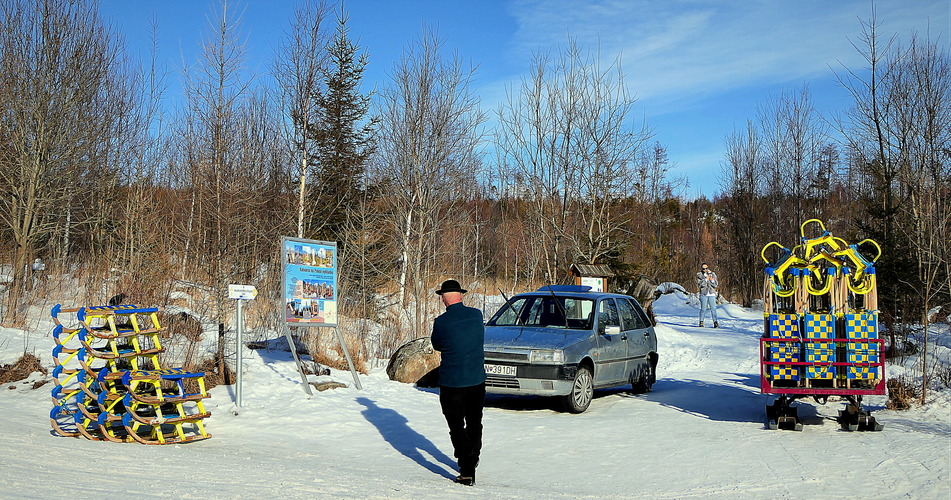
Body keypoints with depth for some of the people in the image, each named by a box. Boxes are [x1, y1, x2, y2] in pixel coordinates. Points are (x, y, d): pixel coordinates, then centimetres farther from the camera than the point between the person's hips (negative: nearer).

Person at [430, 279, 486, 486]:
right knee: (474, 423, 21)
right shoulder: (476, 315, -3)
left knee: (457, 427, 3)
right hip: (477, 380, 5)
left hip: (451, 382, -4)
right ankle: (473, 460, 40)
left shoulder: (441, 322, -15)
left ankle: (467, 472, -2)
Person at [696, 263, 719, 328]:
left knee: (713, 308, -6)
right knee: (703, 308, -1)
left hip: (712, 294, 1)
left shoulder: (712, 274, 9)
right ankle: (701, 322, 12)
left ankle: (715, 323, -8)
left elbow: (716, 285, 7)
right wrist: (706, 279, -14)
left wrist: (712, 280, -12)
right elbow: (699, 285, -8)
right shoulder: (699, 275, 4)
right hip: (703, 294, -1)